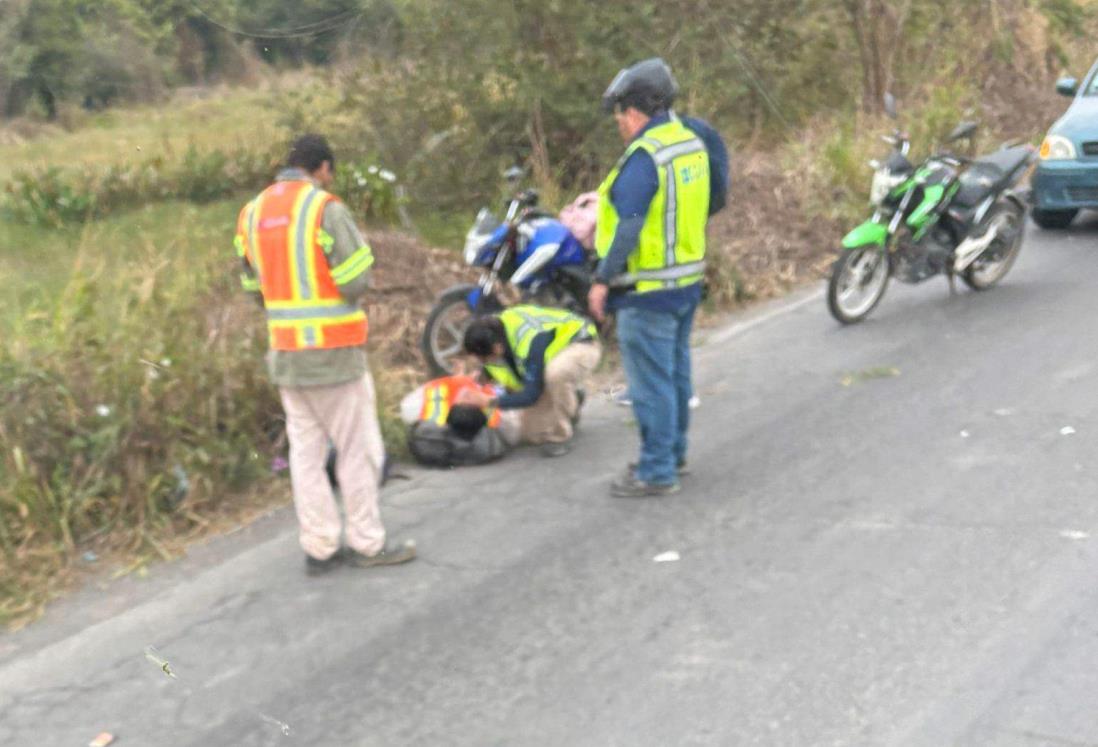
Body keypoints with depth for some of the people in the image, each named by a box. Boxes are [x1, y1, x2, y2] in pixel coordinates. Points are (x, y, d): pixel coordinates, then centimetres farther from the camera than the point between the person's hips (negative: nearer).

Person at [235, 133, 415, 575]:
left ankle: (319, 547, 16)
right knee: (357, 448, 5)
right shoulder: (325, 208, -13)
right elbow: (356, 281, -16)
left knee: (305, 450, 11)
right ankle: (366, 544, 12)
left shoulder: (253, 212, 8)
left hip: (285, 352, 6)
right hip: (334, 352, -6)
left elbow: (253, 284, 10)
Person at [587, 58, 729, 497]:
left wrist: (603, 279, -18)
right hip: (688, 279, 9)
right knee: (675, 371, 19)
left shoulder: (645, 155, -20)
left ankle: (656, 472, 5)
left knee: (650, 381, -2)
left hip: (649, 289, -9)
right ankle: (673, 452, 33)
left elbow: (629, 226, -24)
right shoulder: (693, 140, 8)